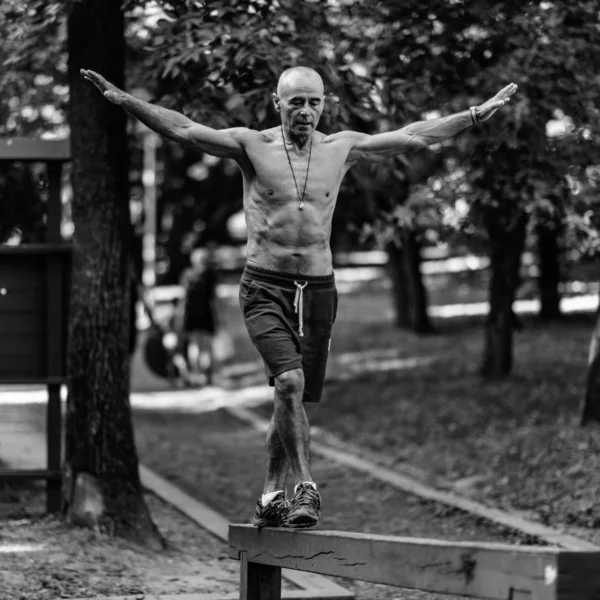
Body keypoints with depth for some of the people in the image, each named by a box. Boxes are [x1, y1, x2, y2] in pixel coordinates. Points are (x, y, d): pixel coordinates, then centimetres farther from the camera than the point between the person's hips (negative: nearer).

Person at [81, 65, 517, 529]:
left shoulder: (341, 149, 7)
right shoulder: (252, 146, -2)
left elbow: (415, 137, 12)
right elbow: (183, 129, -10)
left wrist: (481, 113, 12)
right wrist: (124, 100, -21)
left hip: (318, 290, 3)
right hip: (265, 288, -3)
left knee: (294, 397, 8)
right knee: (290, 382, -23)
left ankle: (271, 496, 24)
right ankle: (306, 489, -18)